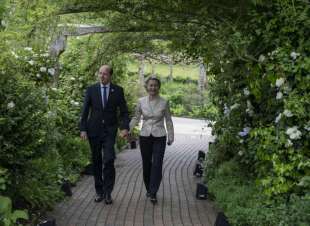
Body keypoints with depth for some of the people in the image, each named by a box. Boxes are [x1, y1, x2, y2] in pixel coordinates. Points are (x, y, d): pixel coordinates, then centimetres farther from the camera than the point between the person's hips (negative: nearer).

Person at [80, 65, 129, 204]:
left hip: (109, 131, -1)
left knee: (109, 160, -14)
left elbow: (124, 111, 2)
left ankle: (108, 192, -1)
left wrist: (125, 127, -12)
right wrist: (83, 129, -5)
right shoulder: (91, 89, 2)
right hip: (94, 130, 1)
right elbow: (85, 111, 3)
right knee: (96, 162, 7)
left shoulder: (118, 90, 2)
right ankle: (99, 192, 19)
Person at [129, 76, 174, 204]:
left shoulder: (164, 103, -3)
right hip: (145, 137, 2)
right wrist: (128, 129, -10)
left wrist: (170, 137, 7)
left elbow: (168, 121, 5)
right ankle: (149, 189, 30)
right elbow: (136, 118, 5)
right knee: (146, 164, 11)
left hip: (159, 137, -2)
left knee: (157, 165, -8)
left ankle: (153, 193, -1)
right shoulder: (141, 102, -1)